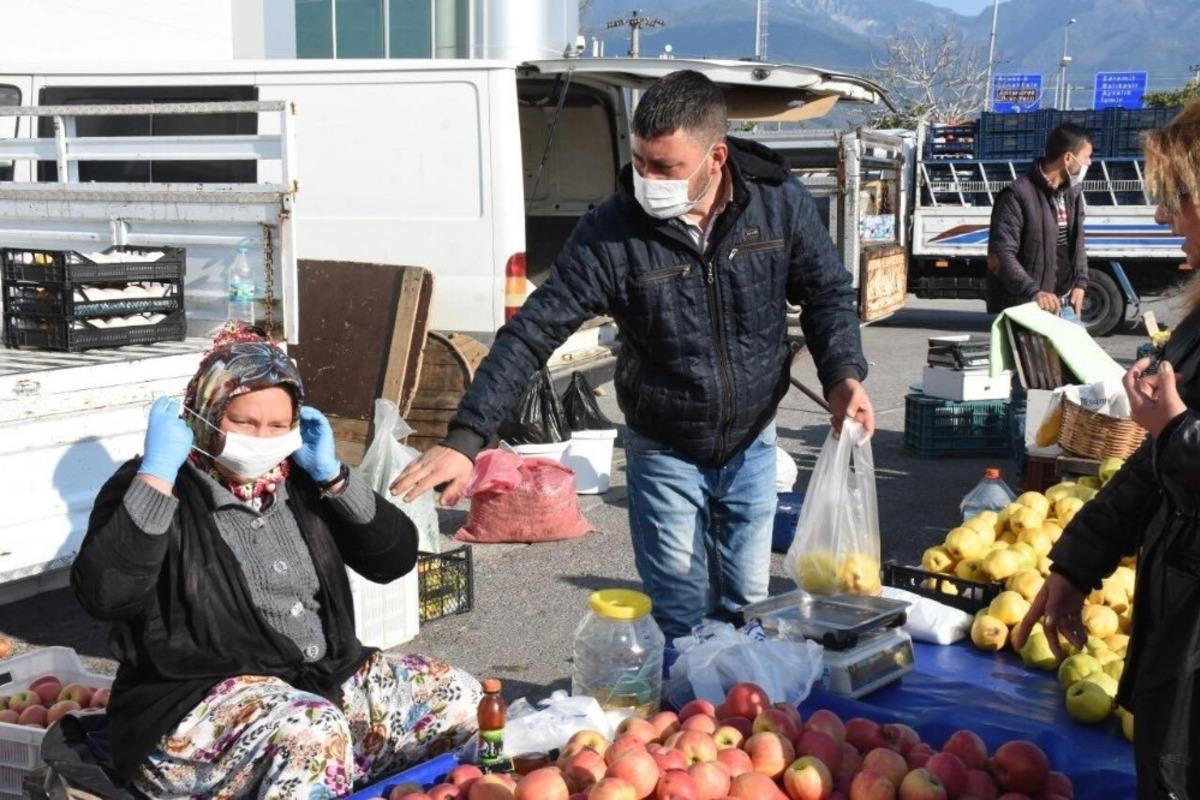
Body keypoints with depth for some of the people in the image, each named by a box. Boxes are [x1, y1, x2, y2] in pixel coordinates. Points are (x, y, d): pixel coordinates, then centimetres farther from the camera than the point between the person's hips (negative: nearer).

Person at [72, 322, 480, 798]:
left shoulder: (297, 484, 10)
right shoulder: (148, 490, -8)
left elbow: (397, 558, 7)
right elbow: (103, 595, -25)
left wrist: (332, 476, -4)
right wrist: (157, 474, -26)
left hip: (324, 679, 7)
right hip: (197, 705, -7)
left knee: (457, 696, -5)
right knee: (311, 733, -35)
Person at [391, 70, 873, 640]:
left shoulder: (781, 203, -14)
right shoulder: (611, 232, -21)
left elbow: (828, 294, 0)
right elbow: (534, 332, -21)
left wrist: (843, 374, -18)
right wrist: (466, 438, -27)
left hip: (753, 445, 2)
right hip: (664, 453, -2)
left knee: (747, 604, 13)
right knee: (681, 619, 1)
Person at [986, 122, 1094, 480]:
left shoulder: (1073, 194, 12)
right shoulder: (1018, 195, -13)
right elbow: (1001, 254, -16)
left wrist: (1080, 283, 8)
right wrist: (1033, 291, -23)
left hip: (1063, 303, 7)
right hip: (1024, 308, -7)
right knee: (1023, 388, 0)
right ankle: (1025, 466, 7)